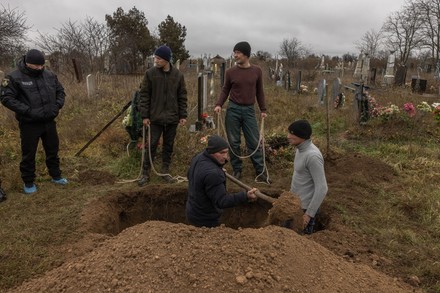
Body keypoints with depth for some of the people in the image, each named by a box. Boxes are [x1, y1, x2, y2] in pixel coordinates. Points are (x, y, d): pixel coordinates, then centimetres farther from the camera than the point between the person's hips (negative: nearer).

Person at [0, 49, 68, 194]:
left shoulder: (49, 75, 2)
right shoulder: (15, 77, -11)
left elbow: (60, 91, 14)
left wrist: (58, 105, -3)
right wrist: (28, 111, -21)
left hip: (49, 122, 5)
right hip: (29, 124, -4)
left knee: (53, 150, 17)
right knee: (29, 154, 7)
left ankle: (56, 176, 35)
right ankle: (29, 182, 23)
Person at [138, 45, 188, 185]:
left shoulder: (178, 75, 0)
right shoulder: (150, 73, -4)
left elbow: (182, 96, 5)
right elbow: (144, 95, -2)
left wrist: (183, 115, 2)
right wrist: (144, 115, -6)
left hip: (172, 118, 2)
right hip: (155, 117, -2)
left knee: (168, 146, 10)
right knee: (152, 145, 2)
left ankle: (165, 172, 24)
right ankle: (145, 173, 15)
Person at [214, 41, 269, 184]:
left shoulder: (257, 71, 2)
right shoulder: (230, 72, 1)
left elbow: (259, 91, 10)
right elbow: (225, 90, 7)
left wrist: (263, 110, 8)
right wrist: (218, 104, -9)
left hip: (249, 110, 0)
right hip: (233, 110, 0)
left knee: (254, 142, 1)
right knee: (234, 142, 5)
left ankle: (261, 173, 8)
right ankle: (237, 171, 18)